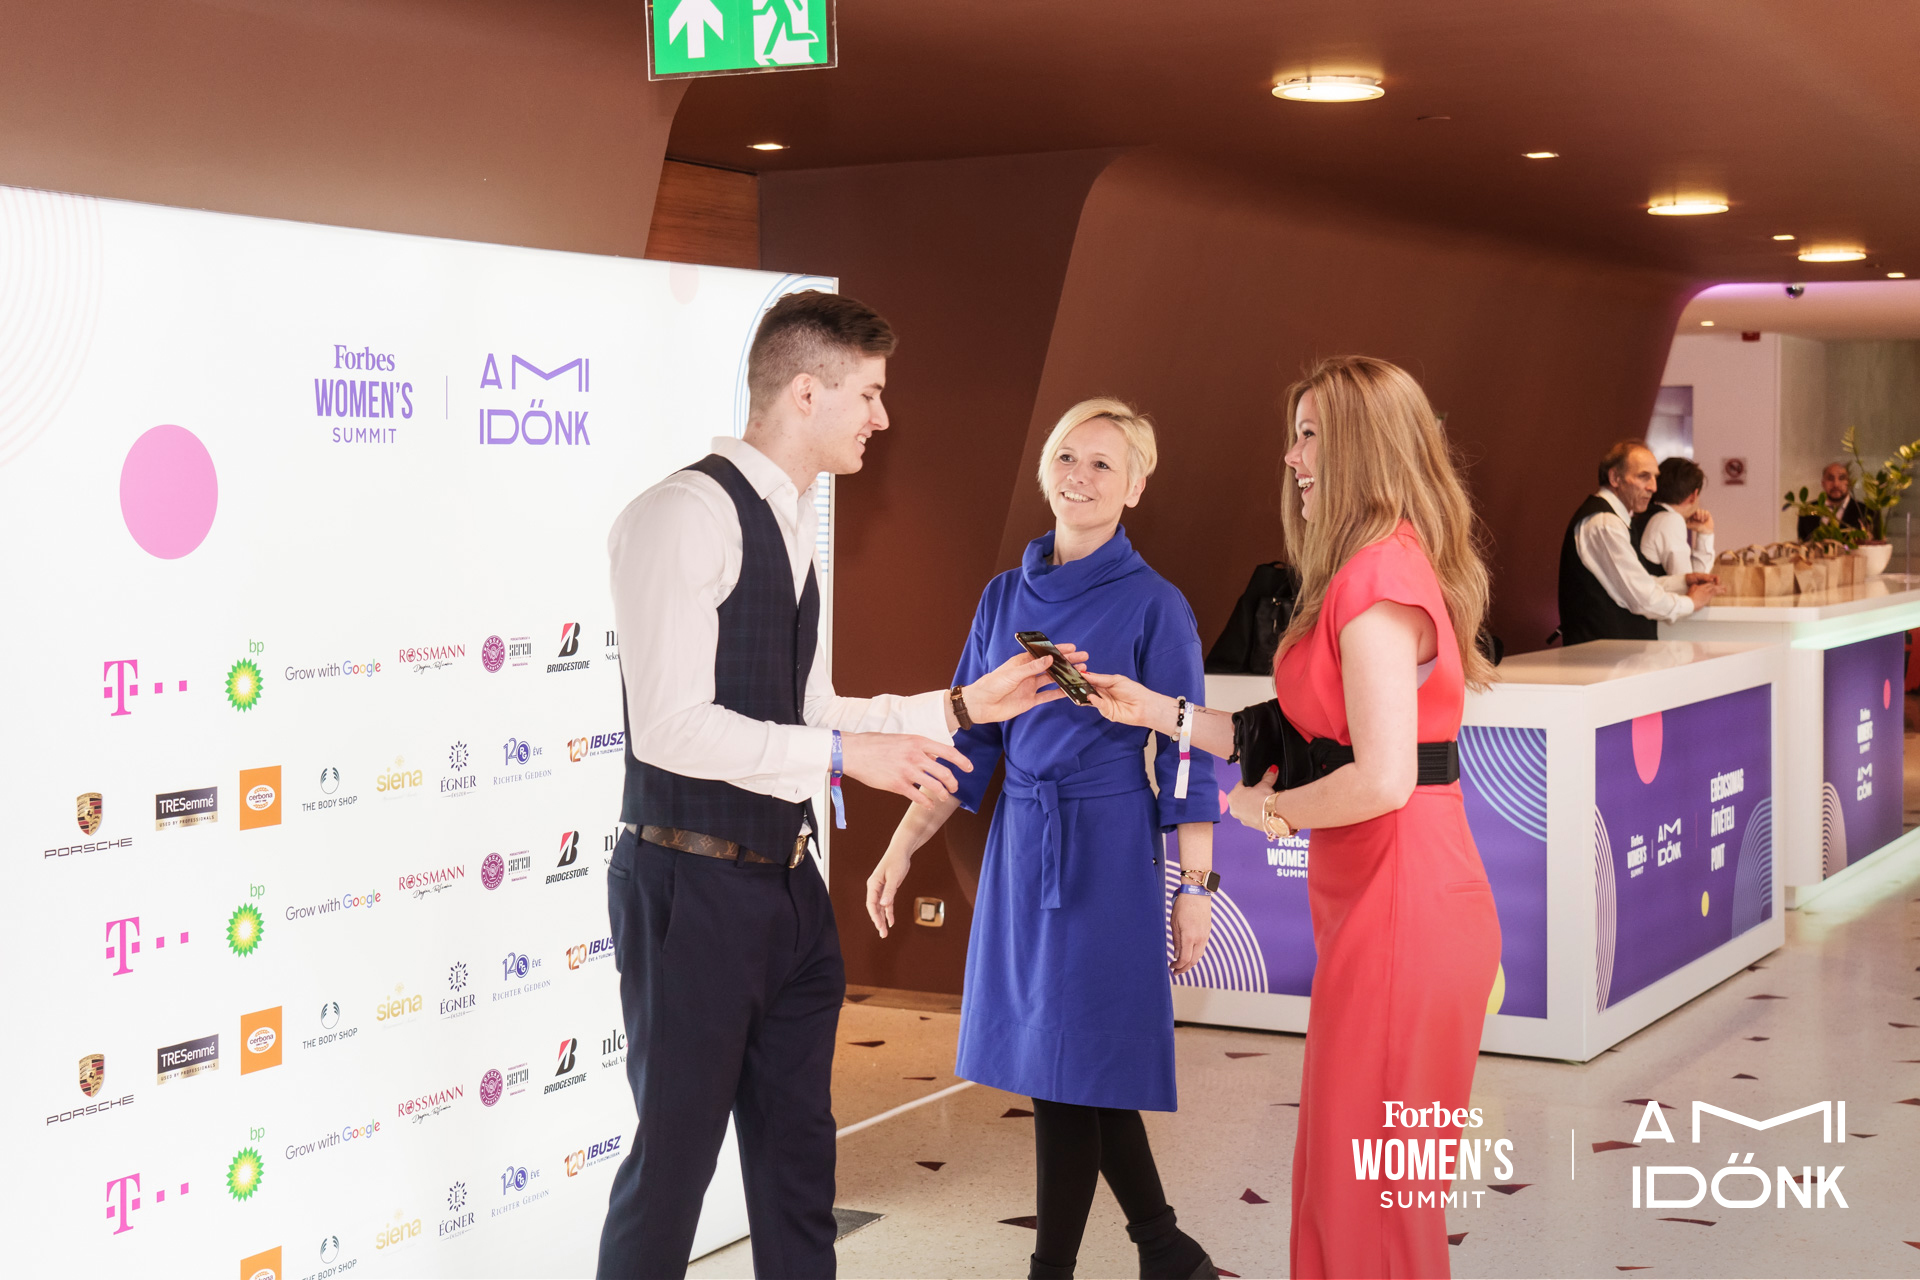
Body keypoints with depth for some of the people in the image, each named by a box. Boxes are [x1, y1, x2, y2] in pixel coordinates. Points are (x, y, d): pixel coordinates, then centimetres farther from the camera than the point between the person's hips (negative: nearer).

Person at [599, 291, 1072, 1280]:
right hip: (691, 885, -9)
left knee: (796, 1146, 15)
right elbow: (671, 728, -23)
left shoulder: (787, 526, 15)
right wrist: (846, 752, -22)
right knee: (675, 1152, 0)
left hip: (785, 882, 9)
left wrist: (960, 705, 17)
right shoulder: (683, 514, -15)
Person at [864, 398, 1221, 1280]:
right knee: (1082, 1066, 12)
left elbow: (1185, 755, -7)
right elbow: (965, 742, 11)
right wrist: (901, 849, 6)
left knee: (1071, 1057, -2)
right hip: (1019, 846, 6)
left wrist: (1196, 886, -10)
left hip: (1106, 852, -6)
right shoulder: (1004, 597, 8)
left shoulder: (1153, 605, -7)